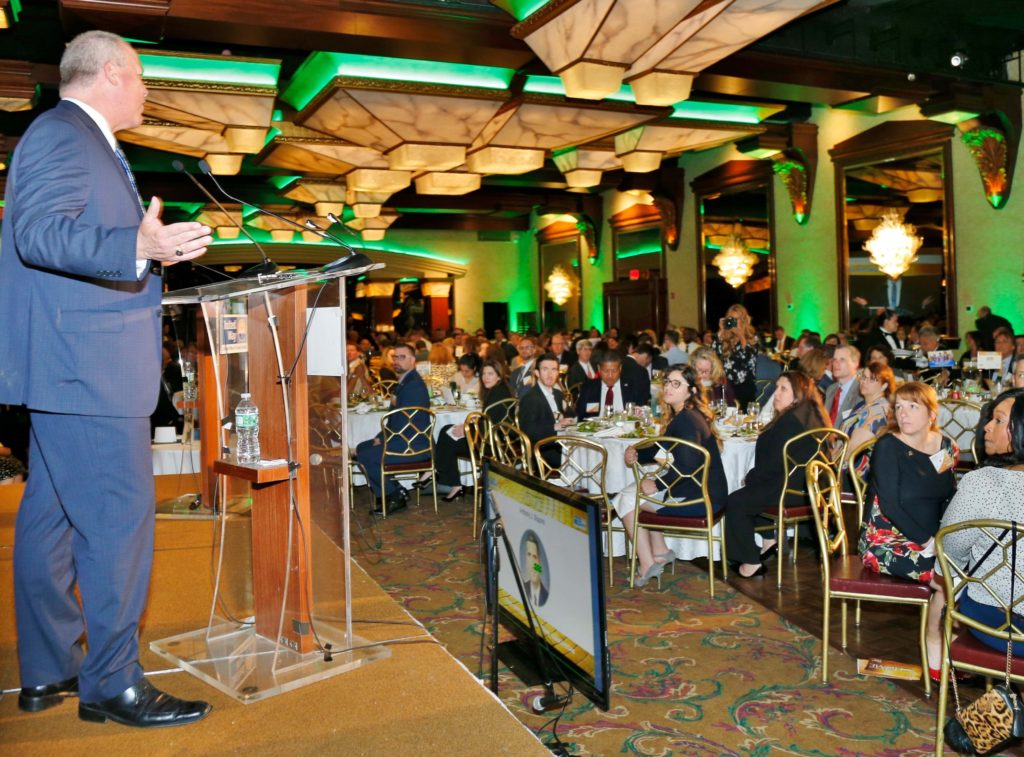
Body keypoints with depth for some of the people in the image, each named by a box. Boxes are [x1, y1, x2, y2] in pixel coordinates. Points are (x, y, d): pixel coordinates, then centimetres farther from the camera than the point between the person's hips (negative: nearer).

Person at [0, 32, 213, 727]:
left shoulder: (84, 141, 23)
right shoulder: (61, 134, -9)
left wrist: (150, 251, 36)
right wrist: (140, 247, -35)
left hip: (67, 369, 11)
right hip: (84, 365, -11)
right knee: (119, 519, -7)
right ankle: (113, 683, 3)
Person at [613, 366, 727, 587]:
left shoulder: (686, 419, -20)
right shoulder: (680, 416, 12)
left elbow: (687, 467, -28)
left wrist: (657, 484, -14)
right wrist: (637, 453, -1)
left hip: (701, 498, -11)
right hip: (702, 490, 11)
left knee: (626, 500, -2)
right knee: (630, 492, 21)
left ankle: (647, 566, 4)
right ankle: (660, 552, 19)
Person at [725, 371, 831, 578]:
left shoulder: (790, 421, -21)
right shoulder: (810, 415, 11)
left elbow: (774, 464, -21)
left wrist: (750, 477, -4)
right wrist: (753, 477, 9)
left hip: (790, 489, -10)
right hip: (806, 486, 10)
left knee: (735, 502, -2)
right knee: (750, 492, 24)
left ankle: (752, 563, 4)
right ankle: (768, 541, 21)